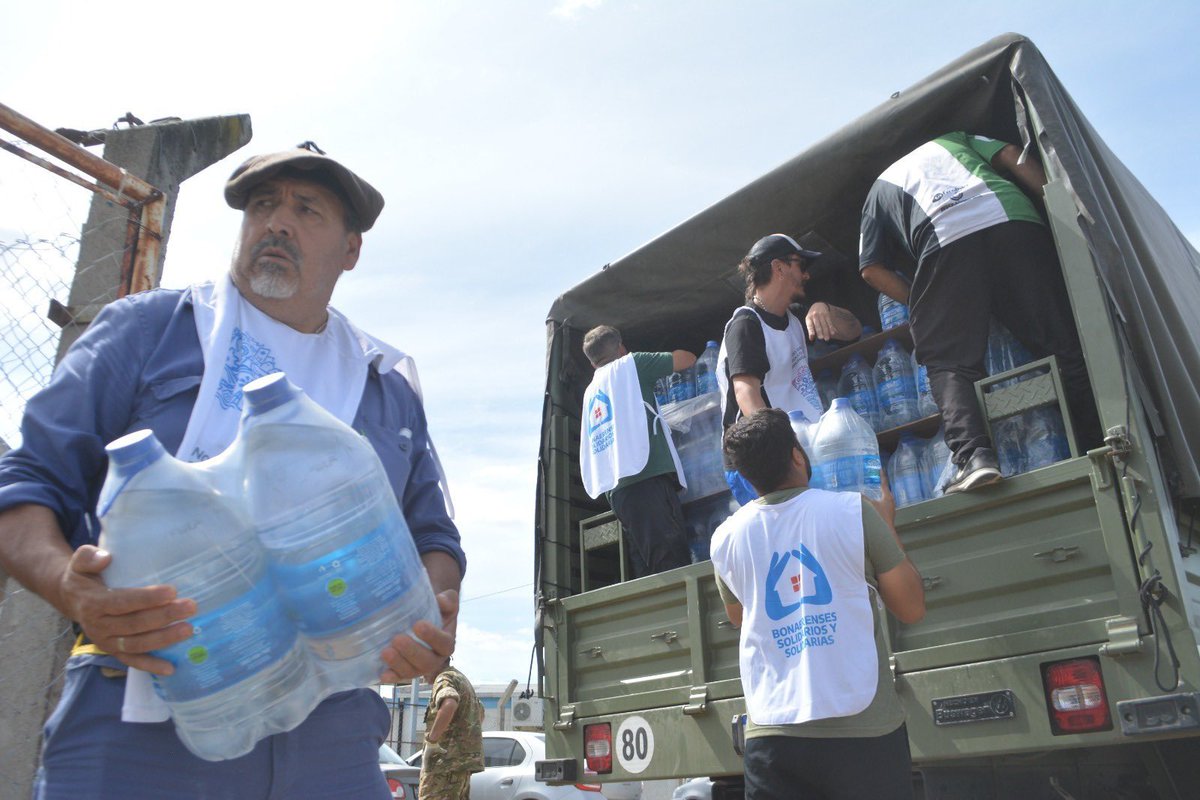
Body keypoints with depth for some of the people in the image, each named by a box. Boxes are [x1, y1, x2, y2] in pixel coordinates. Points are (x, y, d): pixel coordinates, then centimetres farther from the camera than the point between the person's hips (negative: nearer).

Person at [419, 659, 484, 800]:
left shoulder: (444, 679, -10)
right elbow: (480, 711, 37)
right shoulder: (462, 678, 22)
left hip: (448, 758, -10)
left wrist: (431, 741, -26)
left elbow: (449, 705, -33)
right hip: (465, 757, 10)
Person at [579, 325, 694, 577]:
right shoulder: (629, 365, 8)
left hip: (617, 490, 7)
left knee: (647, 576, 3)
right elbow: (687, 359, 15)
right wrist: (672, 356, 37)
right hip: (647, 478, -7)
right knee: (673, 568, -14)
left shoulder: (590, 392, 26)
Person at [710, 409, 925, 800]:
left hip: (770, 734, 3)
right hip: (861, 729, -2)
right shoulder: (854, 510, -8)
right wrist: (887, 526, 14)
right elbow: (911, 608, 2)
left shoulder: (725, 538, 2)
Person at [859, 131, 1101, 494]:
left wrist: (919, 306, 28)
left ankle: (972, 456, -21)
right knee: (1066, 343, 4)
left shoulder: (879, 189, 34)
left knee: (948, 362, -1)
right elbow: (1012, 156, 21)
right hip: (1013, 217, 3)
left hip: (944, 240, -2)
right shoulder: (953, 139, 41)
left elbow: (872, 268, 22)